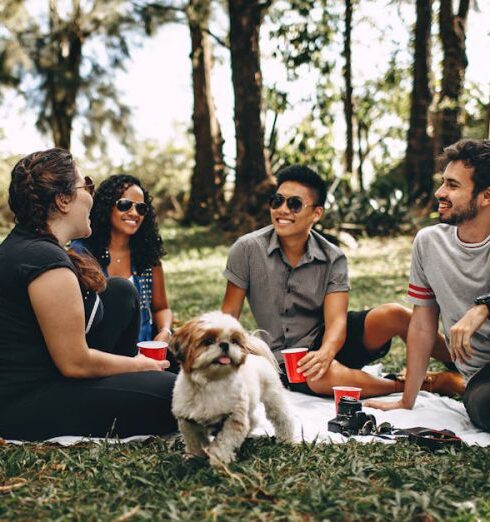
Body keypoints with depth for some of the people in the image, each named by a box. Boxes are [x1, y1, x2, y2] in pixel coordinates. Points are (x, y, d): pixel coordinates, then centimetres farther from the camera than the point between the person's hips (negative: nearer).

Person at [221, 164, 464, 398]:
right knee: (327, 376, -37)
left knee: (393, 314, -24)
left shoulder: (333, 259, -6)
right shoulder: (248, 249, -9)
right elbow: (228, 315, -5)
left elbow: (336, 320, -16)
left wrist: (325, 352, -38)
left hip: (326, 340, 2)